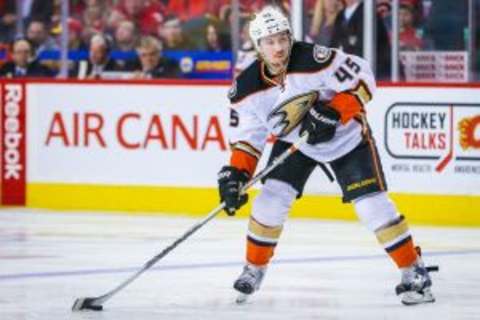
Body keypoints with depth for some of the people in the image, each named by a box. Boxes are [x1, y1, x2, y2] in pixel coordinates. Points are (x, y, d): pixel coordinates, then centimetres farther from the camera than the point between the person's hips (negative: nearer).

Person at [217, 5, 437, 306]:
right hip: (294, 141, 4)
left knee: (371, 203, -11)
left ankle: (414, 271, -1)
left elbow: (362, 79, -25)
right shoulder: (248, 87, -17)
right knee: (272, 198, -10)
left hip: (346, 136, -3)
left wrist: (333, 114, -32)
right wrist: (235, 174, -20)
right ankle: (254, 269, 10)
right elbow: (247, 136, -8)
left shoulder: (314, 60, -31)